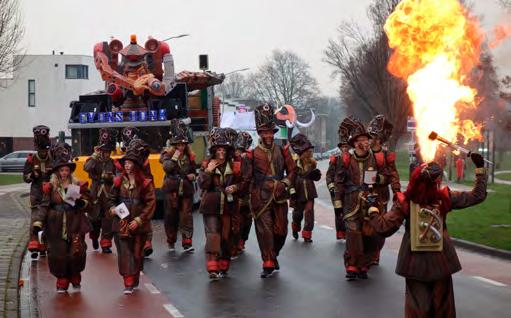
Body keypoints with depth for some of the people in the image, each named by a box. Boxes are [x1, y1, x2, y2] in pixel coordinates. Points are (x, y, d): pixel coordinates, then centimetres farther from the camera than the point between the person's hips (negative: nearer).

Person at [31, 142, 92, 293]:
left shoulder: (78, 186, 5)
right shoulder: (50, 187, 2)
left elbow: (88, 204, 9)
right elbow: (44, 206, -3)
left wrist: (82, 203, -14)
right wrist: (38, 222, -14)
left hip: (75, 225, 0)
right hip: (57, 227, 0)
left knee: (77, 254, -3)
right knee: (58, 255, 0)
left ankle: (75, 279, 23)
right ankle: (62, 282, 17)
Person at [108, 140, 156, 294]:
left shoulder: (145, 183, -5)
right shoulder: (119, 181, 3)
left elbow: (150, 204, -6)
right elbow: (111, 198, 13)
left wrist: (139, 220, -13)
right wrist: (112, 208, -9)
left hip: (138, 225, -1)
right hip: (121, 223, 1)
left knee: (137, 253, 10)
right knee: (124, 253, -6)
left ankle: (135, 280, 28)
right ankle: (128, 284, -5)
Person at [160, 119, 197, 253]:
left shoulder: (190, 156, 7)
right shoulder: (167, 154, -3)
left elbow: (194, 170, 20)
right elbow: (166, 168, -21)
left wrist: (193, 175, -1)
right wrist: (175, 157, -19)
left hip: (186, 190, 2)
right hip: (172, 190, -2)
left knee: (186, 215, -4)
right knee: (171, 216, 7)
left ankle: (187, 242, -4)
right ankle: (171, 241, 20)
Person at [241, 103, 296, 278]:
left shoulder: (282, 151, 9)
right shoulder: (252, 154, 2)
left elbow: (292, 171, 13)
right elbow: (246, 178, 3)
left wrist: (284, 183, -2)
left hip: (279, 198, 3)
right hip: (260, 199, -3)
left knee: (281, 230, 7)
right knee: (264, 230, -6)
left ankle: (273, 255, 33)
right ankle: (268, 264, 0)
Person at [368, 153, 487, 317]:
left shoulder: (404, 201, -15)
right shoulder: (445, 198, -13)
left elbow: (385, 228, -18)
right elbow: (477, 195, -4)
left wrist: (373, 211, -1)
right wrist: (480, 169, 4)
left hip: (415, 262, 0)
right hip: (440, 261, 0)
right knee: (442, 305, 16)